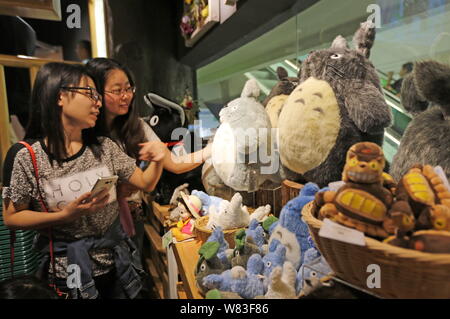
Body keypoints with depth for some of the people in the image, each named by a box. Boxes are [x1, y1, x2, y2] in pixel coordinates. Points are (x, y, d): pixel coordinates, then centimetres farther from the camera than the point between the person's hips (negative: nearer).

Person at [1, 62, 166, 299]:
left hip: (116, 259, 4)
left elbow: (145, 183, 2)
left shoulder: (104, 147, -4)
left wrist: (157, 161, -19)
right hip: (67, 268, -3)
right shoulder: (25, 156, -14)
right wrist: (67, 215, -22)